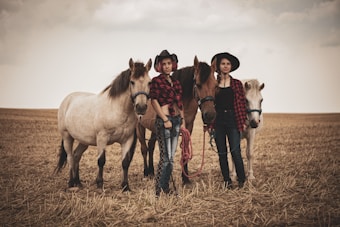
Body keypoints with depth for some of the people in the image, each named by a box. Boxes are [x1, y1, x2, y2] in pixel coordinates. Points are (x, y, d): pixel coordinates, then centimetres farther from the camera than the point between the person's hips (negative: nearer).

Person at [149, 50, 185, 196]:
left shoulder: (175, 82, 15)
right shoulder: (156, 81, -6)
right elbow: (154, 101, -12)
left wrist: (182, 120, 12)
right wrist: (165, 120, -16)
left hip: (176, 120, 7)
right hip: (164, 120, -7)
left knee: (171, 157, 10)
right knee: (165, 157, -9)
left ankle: (165, 187, 17)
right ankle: (158, 191, -2)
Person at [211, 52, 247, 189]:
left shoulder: (237, 84, 6)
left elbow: (242, 103, 5)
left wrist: (243, 121, -1)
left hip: (233, 120, -1)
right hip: (218, 120, 2)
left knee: (235, 151, -8)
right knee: (222, 153, 6)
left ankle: (241, 179, 5)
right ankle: (227, 180, 15)